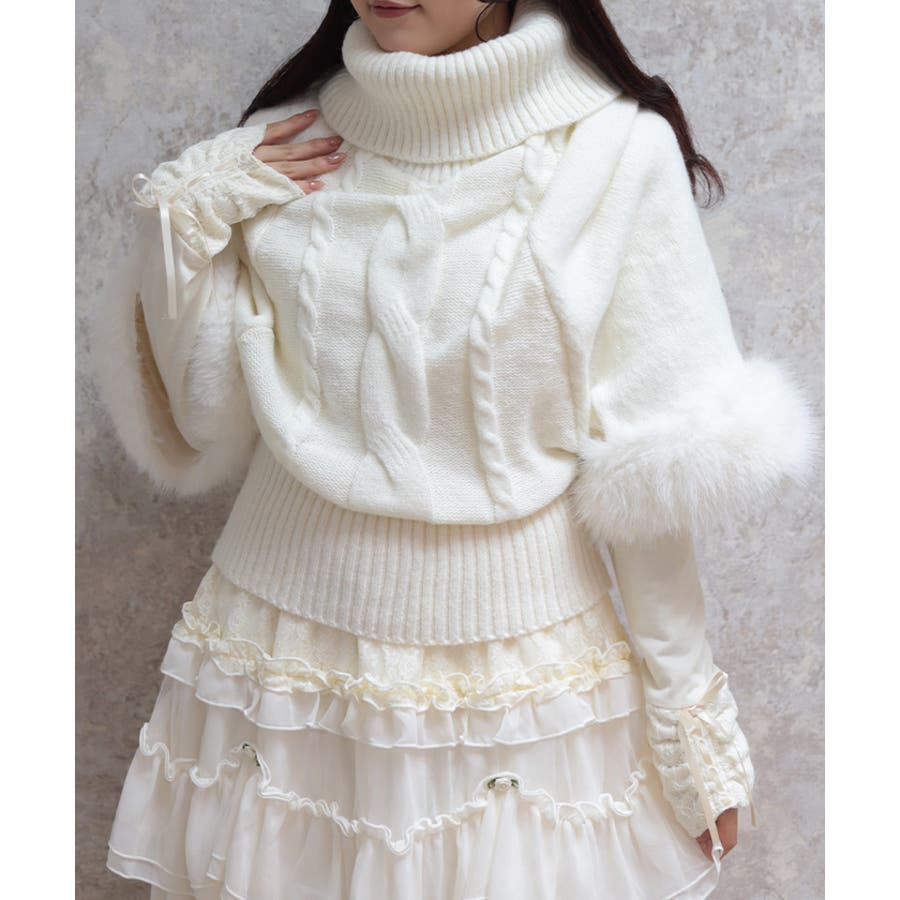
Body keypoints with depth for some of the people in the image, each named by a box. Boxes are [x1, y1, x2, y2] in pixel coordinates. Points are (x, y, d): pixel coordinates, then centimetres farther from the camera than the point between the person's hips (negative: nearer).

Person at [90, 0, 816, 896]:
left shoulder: (618, 149, -9)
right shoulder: (287, 147, 1)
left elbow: (650, 477, -7)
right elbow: (212, 422, 3)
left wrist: (690, 720, -2)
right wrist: (183, 227, -9)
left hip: (514, 647, -2)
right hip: (289, 641, 3)